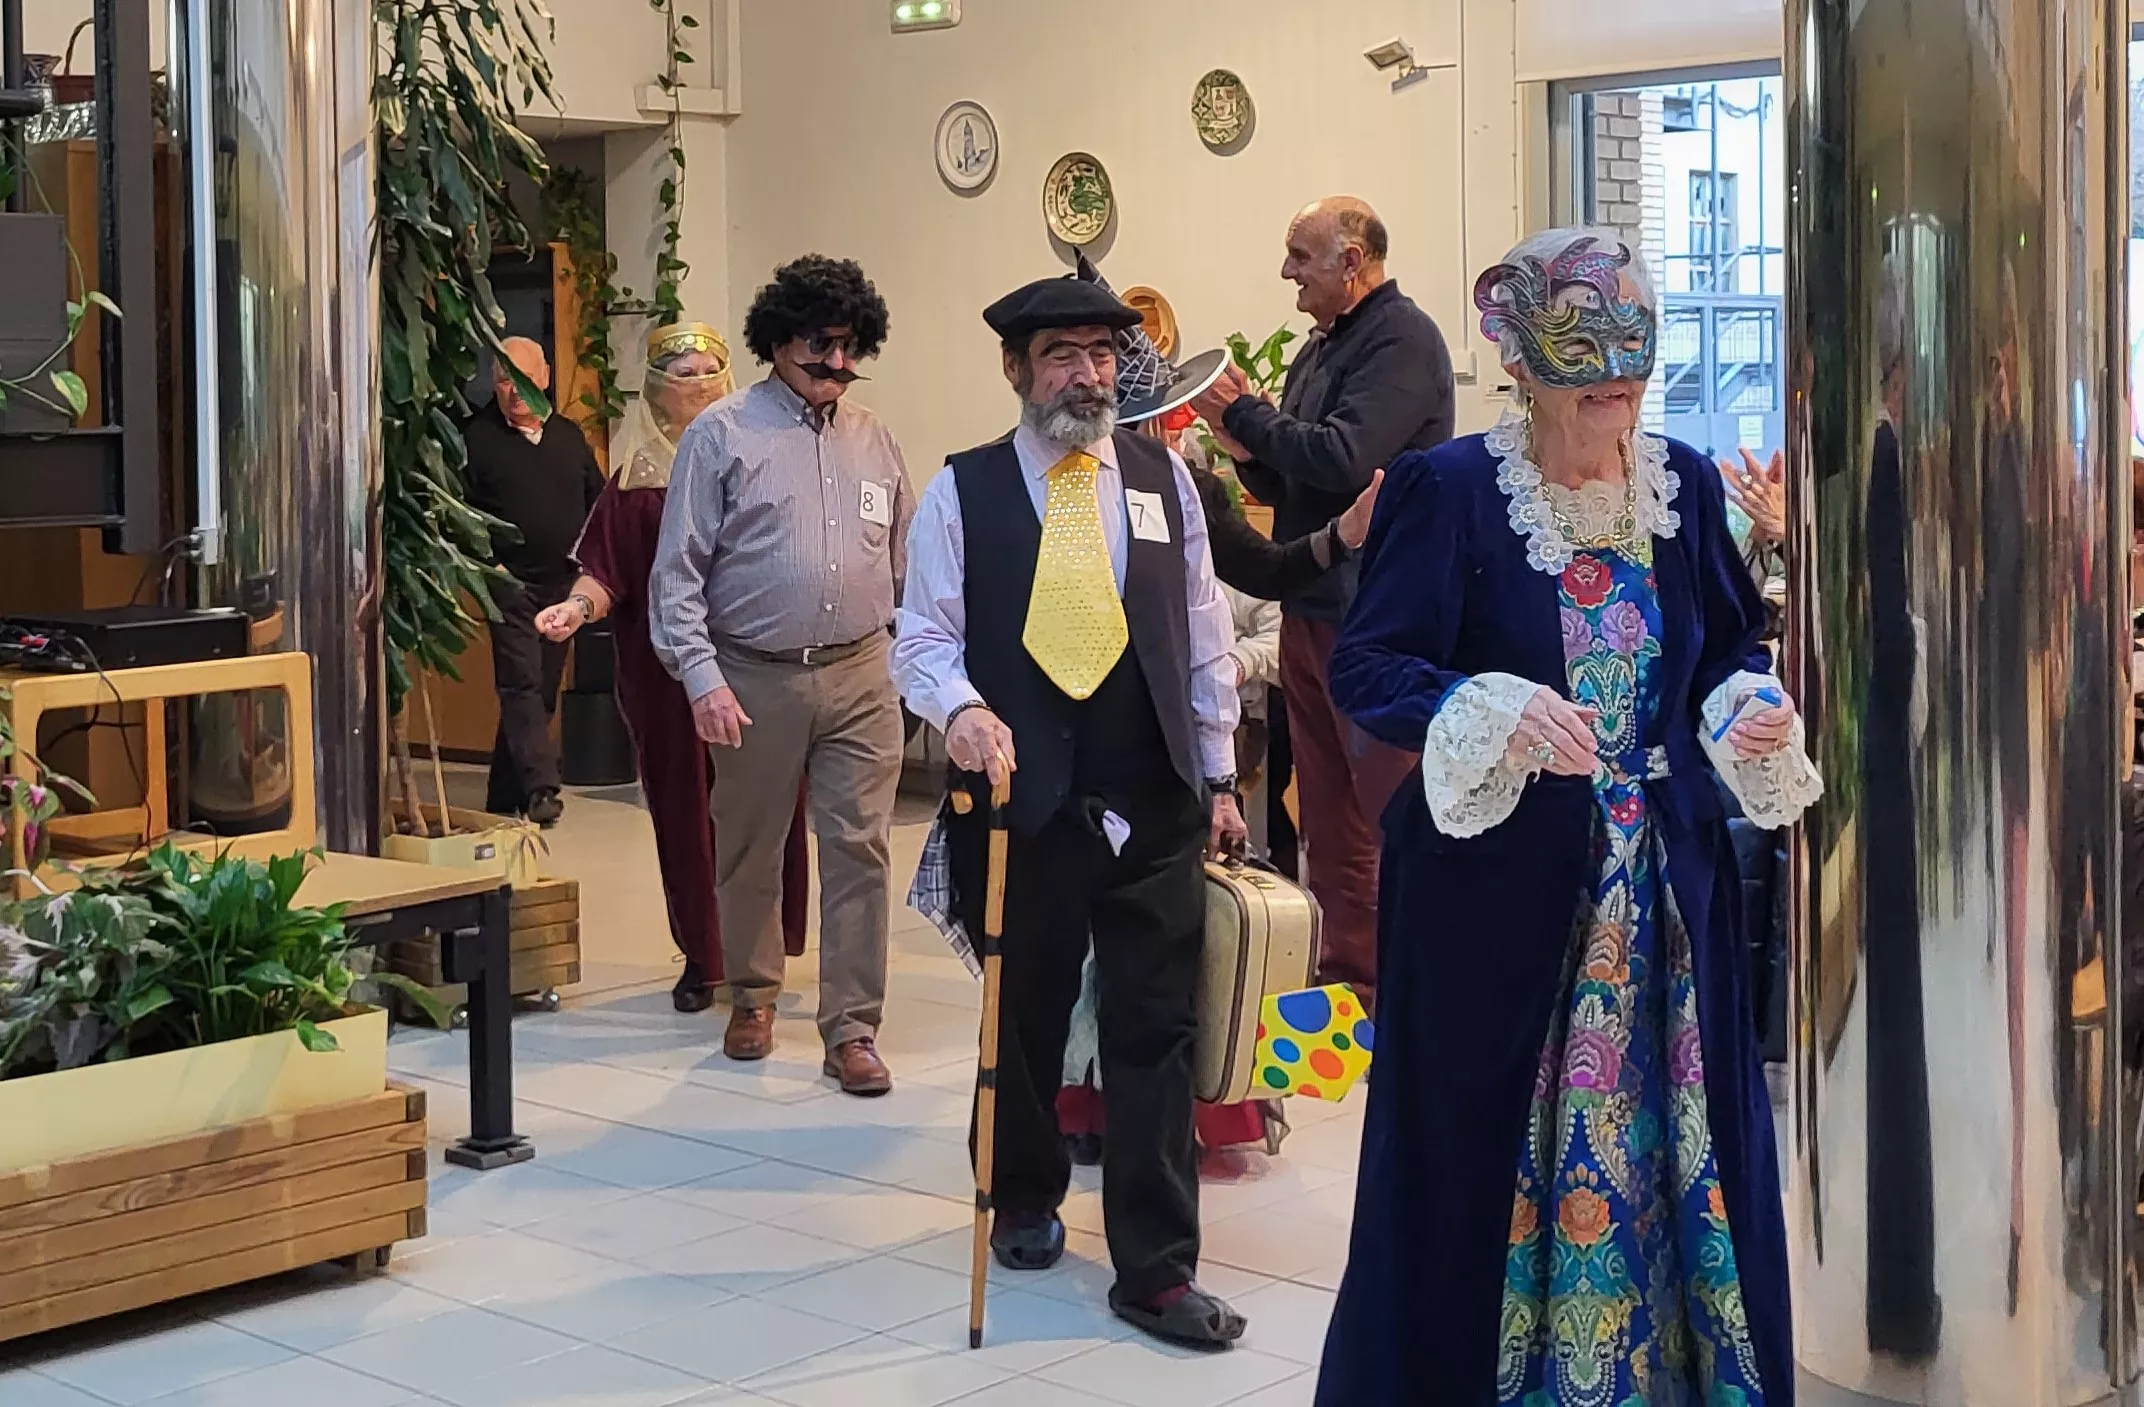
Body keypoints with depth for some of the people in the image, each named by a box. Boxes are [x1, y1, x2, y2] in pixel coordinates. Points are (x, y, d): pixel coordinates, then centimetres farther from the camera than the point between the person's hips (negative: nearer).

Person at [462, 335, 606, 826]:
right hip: (510, 584, -5)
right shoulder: (476, 438, -3)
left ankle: (504, 798, 17)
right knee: (521, 684, -15)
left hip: (563, 583, 5)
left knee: (542, 690, 8)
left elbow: (598, 501, 19)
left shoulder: (569, 435, 12)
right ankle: (541, 787, -24)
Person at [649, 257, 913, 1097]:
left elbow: (905, 560, 17)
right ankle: (752, 996, 31)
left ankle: (851, 1028, 4)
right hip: (758, 679, -2)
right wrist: (701, 675, -13)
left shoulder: (873, 441, 11)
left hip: (861, 678, 3)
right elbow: (679, 569, -4)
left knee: (860, 850, -2)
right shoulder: (722, 434, -2)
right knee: (749, 850, 10)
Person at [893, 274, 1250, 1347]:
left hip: (1155, 807, 1)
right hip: (1021, 802, -1)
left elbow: (1202, 637, 11)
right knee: (1023, 1020, 13)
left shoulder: (1163, 476, 8)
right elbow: (924, 638, 1)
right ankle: (1024, 1202, 37)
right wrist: (960, 707, -21)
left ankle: (1156, 1271, 6)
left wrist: (1219, 778, 11)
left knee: (1155, 1035, 0)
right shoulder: (962, 491, 0)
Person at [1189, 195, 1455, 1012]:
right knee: (1329, 814, 13)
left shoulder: (1401, 340, -11)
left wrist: (1246, 414, -11)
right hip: (1311, 607, 10)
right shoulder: (1321, 347, 17)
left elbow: (1344, 457, -23)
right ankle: (1346, 984, 21)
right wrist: (1249, 454, 2)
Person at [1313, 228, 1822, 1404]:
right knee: (1489, 1155, 2)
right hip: (1498, 884, -4)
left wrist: (1751, 714, -8)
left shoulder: (1684, 484, 5)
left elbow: (1728, 653, 14)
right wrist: (1496, 713, -28)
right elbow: (1364, 668, -12)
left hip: (1662, 890, 4)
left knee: (1671, 1149, 10)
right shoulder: (1447, 489, -9)